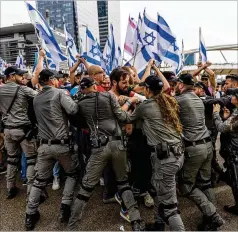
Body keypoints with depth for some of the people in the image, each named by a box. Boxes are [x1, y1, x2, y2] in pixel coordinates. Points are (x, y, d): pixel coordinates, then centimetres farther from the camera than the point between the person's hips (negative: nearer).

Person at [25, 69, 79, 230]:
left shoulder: (36, 98, 11)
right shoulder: (59, 93, -9)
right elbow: (73, 110, -20)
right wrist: (67, 96, 1)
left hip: (44, 145, 5)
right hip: (61, 144, -5)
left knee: (40, 180, 16)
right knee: (72, 173, 18)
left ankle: (30, 216, 24)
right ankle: (65, 208, 16)